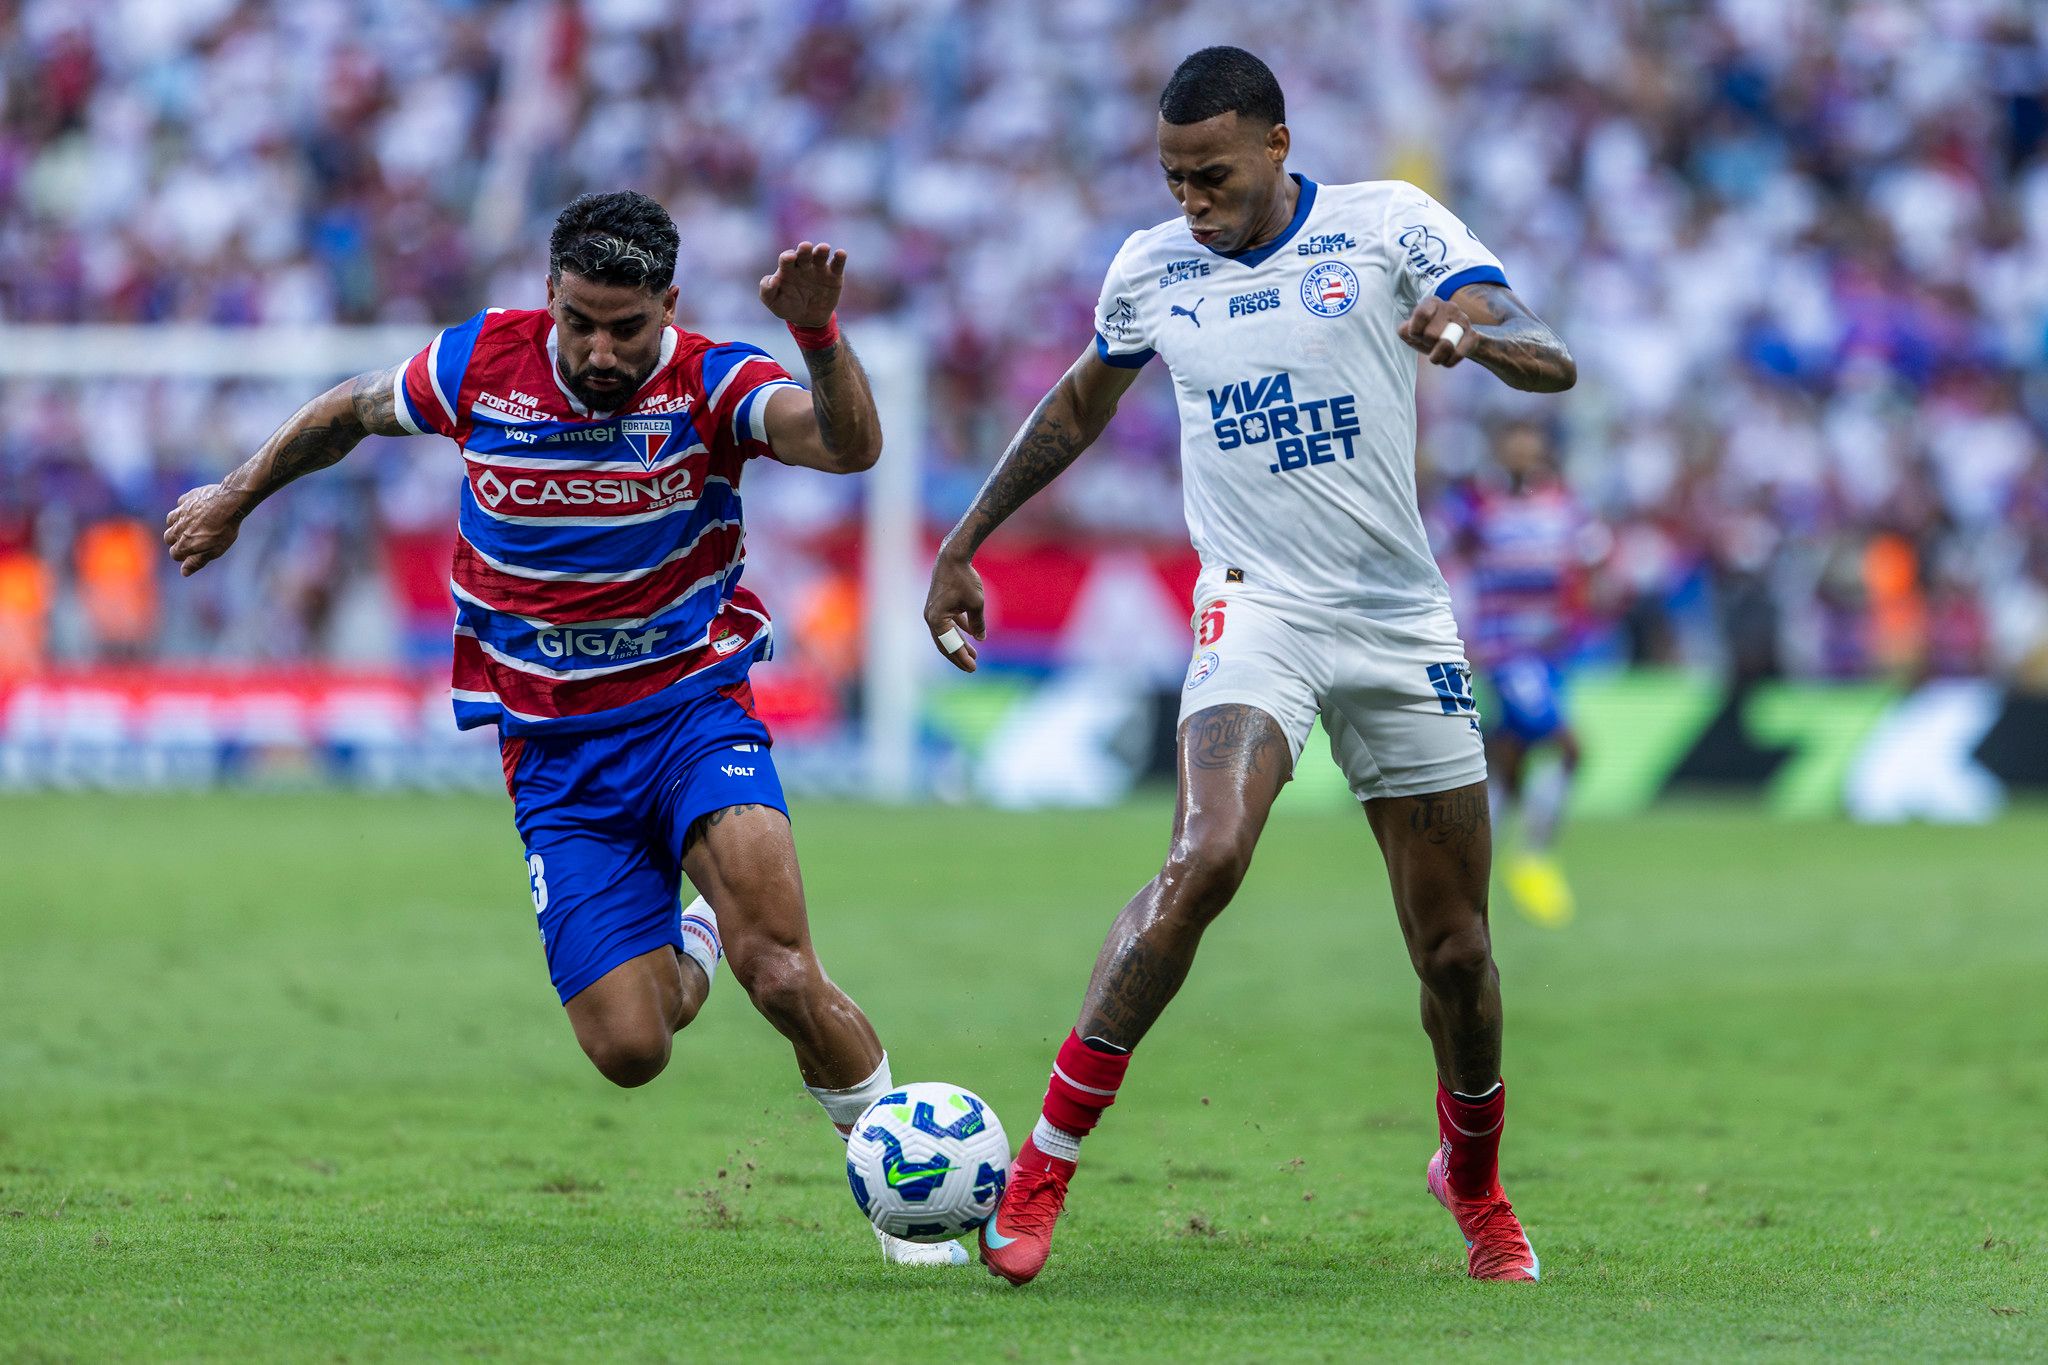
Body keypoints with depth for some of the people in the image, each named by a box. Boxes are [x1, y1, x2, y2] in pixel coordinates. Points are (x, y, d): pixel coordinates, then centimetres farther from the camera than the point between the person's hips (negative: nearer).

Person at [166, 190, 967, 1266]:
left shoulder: (710, 383, -11)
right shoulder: (479, 364, -5)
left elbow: (850, 445, -29)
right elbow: (352, 412, 16)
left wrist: (818, 336, -46)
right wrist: (237, 496, 27)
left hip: (693, 705, -2)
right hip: (555, 752, 2)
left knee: (781, 976, -26)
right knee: (629, 1050, -8)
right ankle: (693, 946, 30)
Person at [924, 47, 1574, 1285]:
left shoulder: (1388, 224, -4)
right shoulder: (1152, 268, 4)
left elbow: (1553, 362, -13)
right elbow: (1079, 408, 24)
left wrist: (1475, 330, -35)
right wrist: (964, 543, 24)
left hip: (1404, 623, 0)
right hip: (1256, 610, 0)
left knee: (1456, 949, 4)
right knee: (1207, 859, -28)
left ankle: (1475, 1183, 33)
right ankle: (1045, 1164, -22)